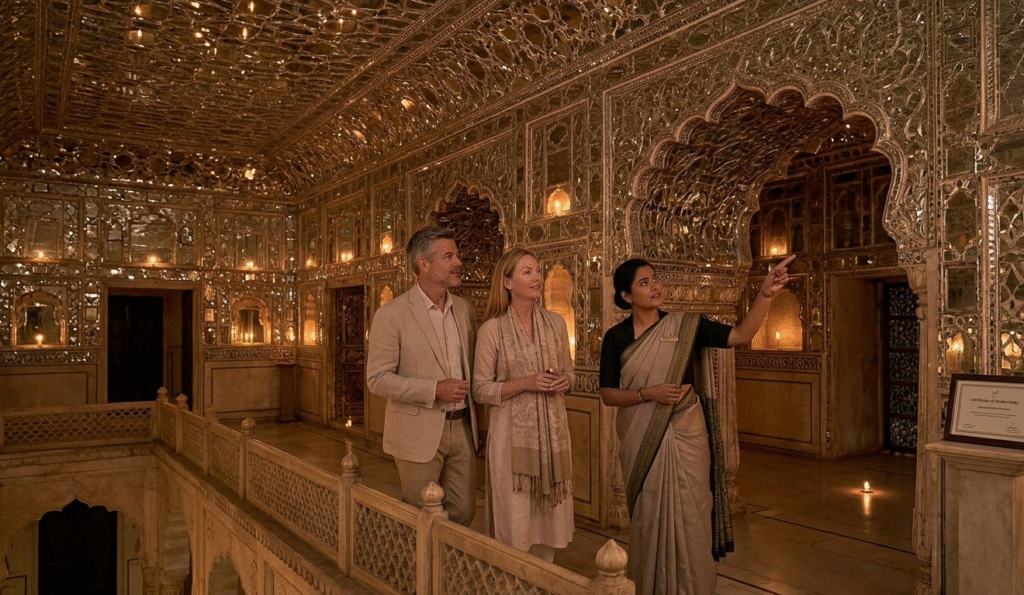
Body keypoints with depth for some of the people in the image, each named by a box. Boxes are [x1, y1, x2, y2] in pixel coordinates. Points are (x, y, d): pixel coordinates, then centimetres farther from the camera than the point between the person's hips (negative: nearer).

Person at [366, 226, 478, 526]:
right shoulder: (392, 314, -11)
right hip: (419, 432, -5)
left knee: (463, 513, 12)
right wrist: (434, 390, -21)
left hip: (462, 428, 5)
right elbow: (377, 378, -13)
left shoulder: (464, 309, 7)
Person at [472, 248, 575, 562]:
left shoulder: (556, 323, 6)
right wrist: (525, 384, -17)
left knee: (549, 516, 12)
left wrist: (565, 381, -5)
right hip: (513, 434, -4)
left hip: (552, 431, 4)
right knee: (515, 521, 1)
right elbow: (480, 389, -6)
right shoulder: (492, 329, -7)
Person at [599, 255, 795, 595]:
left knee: (688, 513, 5)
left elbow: (741, 335, -12)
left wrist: (766, 292, -23)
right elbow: (608, 395, -2)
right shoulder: (616, 337, -2)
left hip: (684, 435, 0)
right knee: (649, 516, 12)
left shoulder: (685, 327, -4)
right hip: (641, 441, 1)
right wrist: (649, 393, -17)